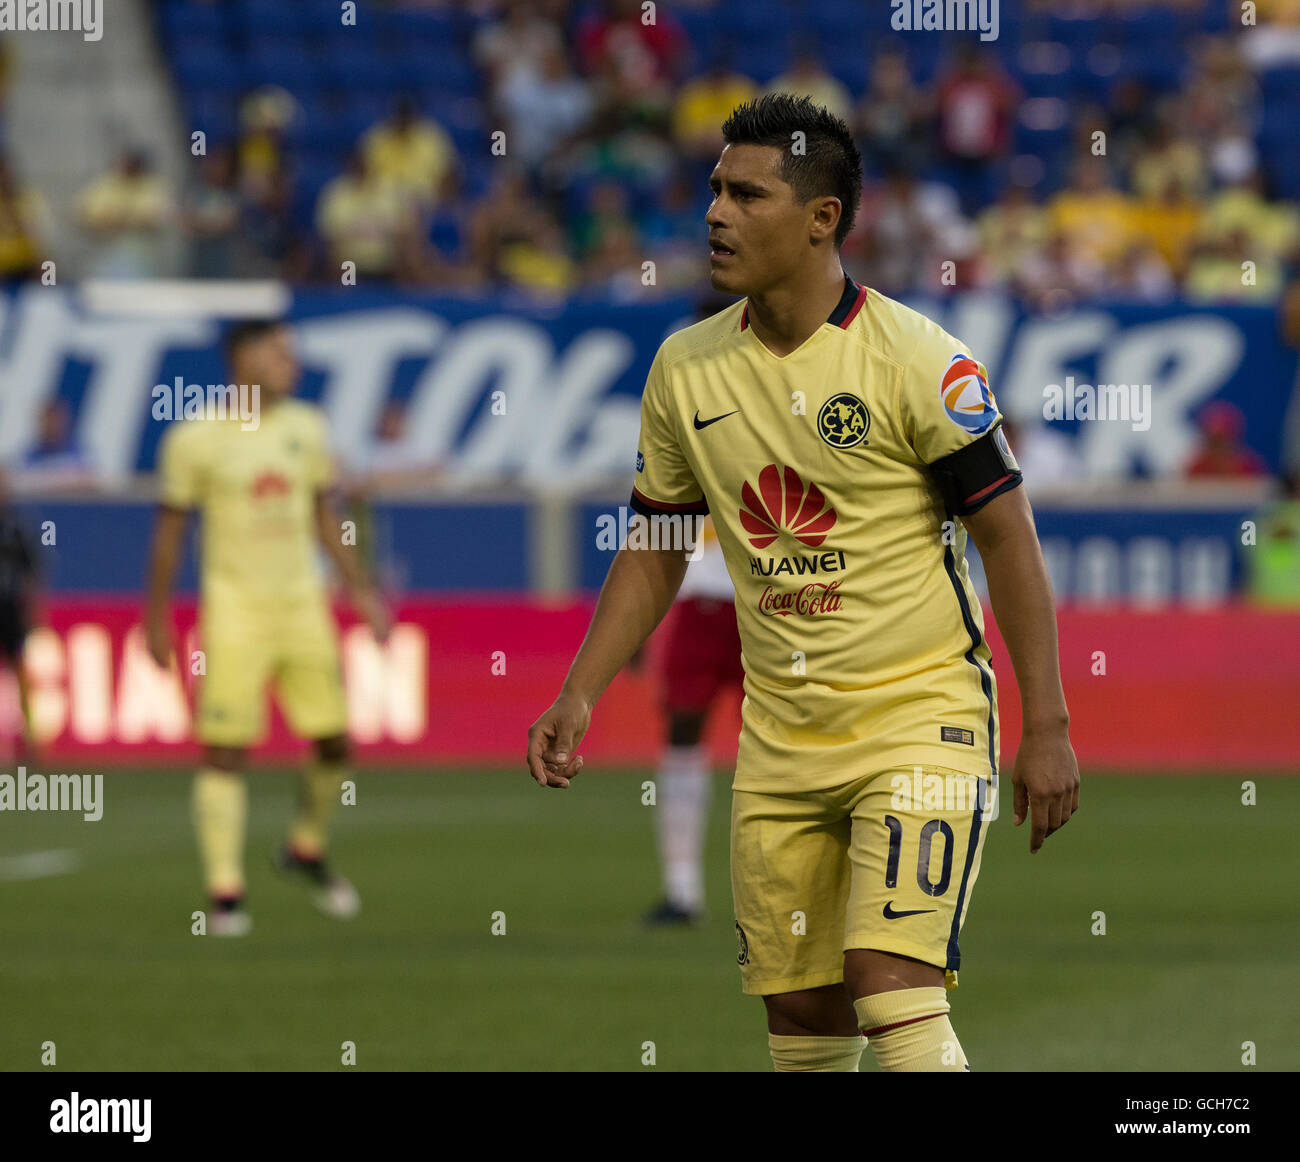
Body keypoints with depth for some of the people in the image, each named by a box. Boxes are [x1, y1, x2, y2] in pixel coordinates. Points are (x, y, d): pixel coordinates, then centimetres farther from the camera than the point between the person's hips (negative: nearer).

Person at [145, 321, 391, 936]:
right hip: (235, 605, -5)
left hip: (302, 604, 5)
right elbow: (170, 528, 1)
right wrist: (156, 617, 2)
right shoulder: (195, 440, -5)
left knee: (334, 741, 2)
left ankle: (307, 848, 28)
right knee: (225, 751, -7)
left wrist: (358, 587, 15)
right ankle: (225, 894, -4)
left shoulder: (305, 428, 9)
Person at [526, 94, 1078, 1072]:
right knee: (798, 1009, 7)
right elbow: (655, 548, 16)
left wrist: (1046, 727, -11)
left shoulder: (916, 359, -12)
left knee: (891, 983, -19)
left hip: (919, 712, -5)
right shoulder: (686, 368, 4)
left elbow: (1008, 534, -8)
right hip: (779, 735, 5)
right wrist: (580, 696, 7)